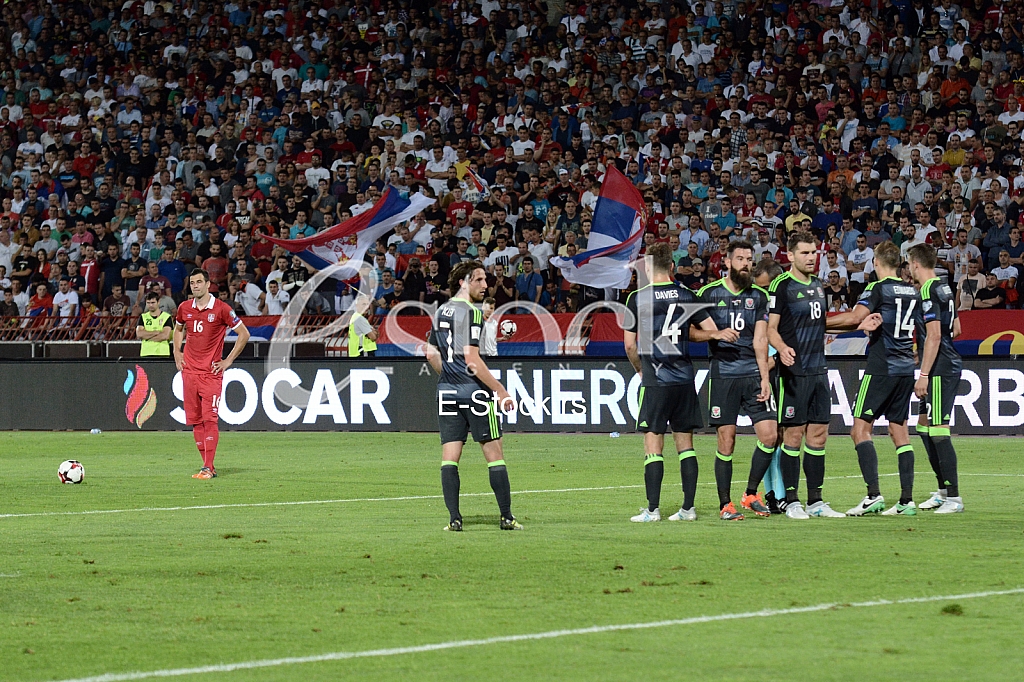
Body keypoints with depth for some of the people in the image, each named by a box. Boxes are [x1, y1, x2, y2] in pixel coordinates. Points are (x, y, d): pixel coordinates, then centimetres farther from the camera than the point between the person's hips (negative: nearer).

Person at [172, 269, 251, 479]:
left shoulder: (221, 309, -7)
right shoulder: (184, 308, 7)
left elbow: (244, 334, -1)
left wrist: (228, 361, -4)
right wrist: (177, 352, 15)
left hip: (211, 373, -5)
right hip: (189, 371, 5)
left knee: (209, 419, -12)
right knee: (195, 420, 4)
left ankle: (207, 468, -14)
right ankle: (208, 467, 11)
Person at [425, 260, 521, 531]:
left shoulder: (441, 312, 12)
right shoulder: (471, 312, -12)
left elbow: (431, 354, 20)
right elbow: (471, 359, -18)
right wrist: (500, 390, -15)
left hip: (448, 393, 7)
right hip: (475, 392, -7)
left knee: (449, 456, 3)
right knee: (494, 453, 0)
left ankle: (454, 518, -2)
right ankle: (506, 517, 0)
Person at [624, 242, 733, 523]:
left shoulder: (638, 298, -5)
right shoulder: (687, 295, 4)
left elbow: (630, 344, -3)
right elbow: (712, 331, 3)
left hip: (654, 381, -3)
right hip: (684, 379, 3)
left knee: (653, 445, -1)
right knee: (685, 444, 9)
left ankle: (653, 509, -4)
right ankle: (688, 507, 8)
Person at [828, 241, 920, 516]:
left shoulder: (878, 288, -8)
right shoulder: (913, 292, 13)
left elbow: (856, 317, -21)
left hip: (881, 369, -7)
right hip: (906, 369, 7)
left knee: (860, 429, -6)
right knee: (899, 431, 10)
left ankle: (873, 495, -18)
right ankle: (907, 500, 5)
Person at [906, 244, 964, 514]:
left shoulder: (929, 292, -15)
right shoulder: (944, 288, 14)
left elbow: (934, 335, -21)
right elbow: (956, 329, 22)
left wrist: (924, 375, -20)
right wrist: (922, 347, 31)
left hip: (940, 369, -10)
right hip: (949, 365, 10)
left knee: (938, 430, -10)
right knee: (924, 426, 16)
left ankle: (954, 497, -11)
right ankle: (943, 490, 21)